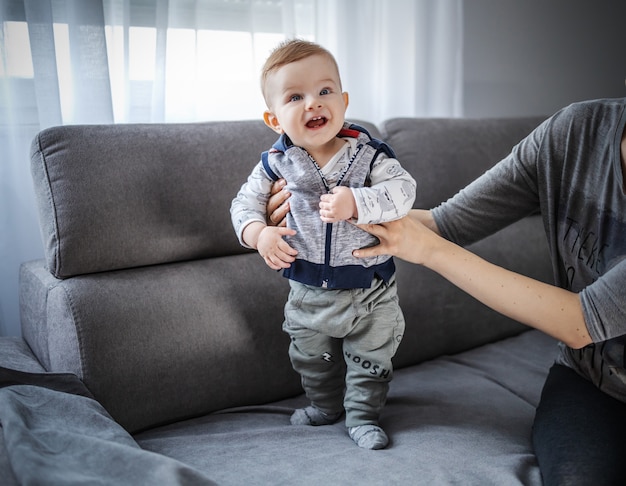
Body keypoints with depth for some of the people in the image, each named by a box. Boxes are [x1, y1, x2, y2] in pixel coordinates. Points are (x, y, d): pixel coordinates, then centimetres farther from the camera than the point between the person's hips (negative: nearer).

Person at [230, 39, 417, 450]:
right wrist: (258, 233, -20)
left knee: (370, 358, 15)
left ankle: (362, 414, 37)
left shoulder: (368, 153, -15)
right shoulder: (277, 163, -9)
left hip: (369, 289, -2)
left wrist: (355, 202, -39)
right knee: (312, 357, 23)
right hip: (308, 290, 3)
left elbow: (403, 190, -25)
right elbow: (246, 201, -1)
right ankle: (326, 405, 48)